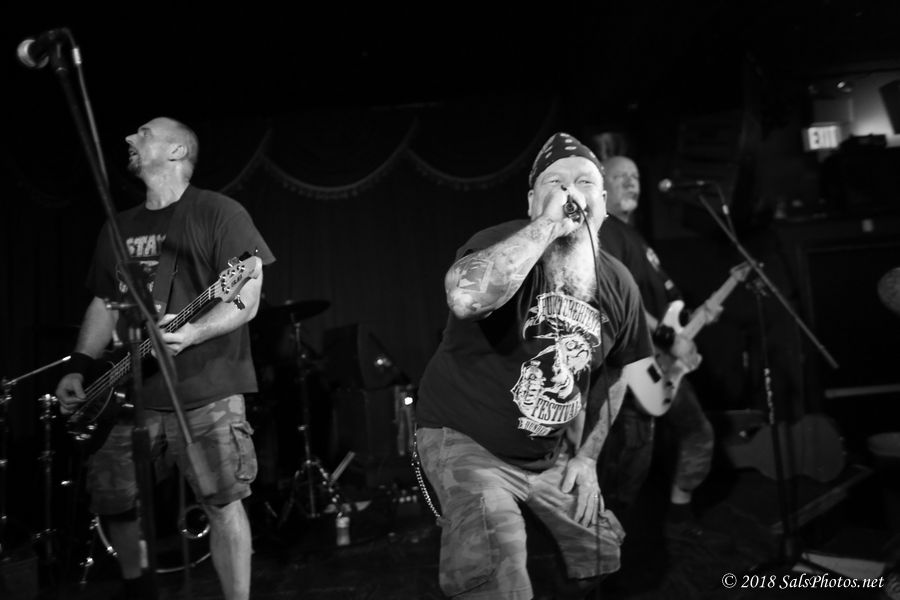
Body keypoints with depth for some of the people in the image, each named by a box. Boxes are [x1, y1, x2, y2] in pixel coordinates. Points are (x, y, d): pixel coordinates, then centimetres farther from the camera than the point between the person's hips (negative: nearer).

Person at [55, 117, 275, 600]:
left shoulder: (217, 213, -4)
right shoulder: (119, 227, 17)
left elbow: (246, 299, -11)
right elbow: (105, 304, 20)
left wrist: (191, 333, -26)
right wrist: (78, 368, 8)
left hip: (204, 389, -6)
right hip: (130, 391, 7)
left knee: (222, 503, -4)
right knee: (111, 500, 12)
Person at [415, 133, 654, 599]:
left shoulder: (618, 285, -3)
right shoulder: (504, 246, -22)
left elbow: (612, 373, 12)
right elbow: (465, 298, -48)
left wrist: (587, 456, 7)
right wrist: (547, 225, -39)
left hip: (552, 454, 6)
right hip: (466, 442, -6)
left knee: (609, 560, 18)